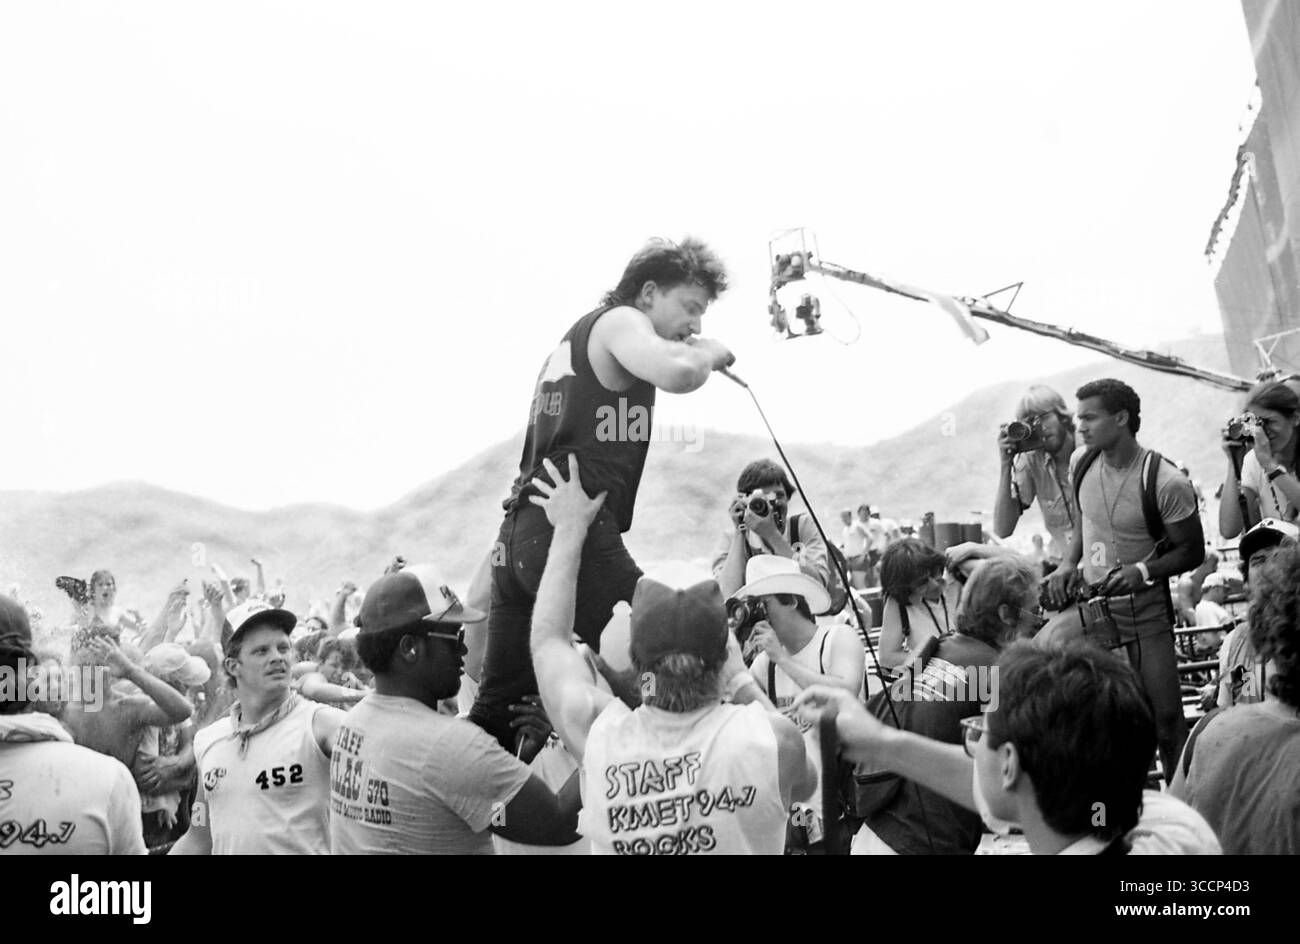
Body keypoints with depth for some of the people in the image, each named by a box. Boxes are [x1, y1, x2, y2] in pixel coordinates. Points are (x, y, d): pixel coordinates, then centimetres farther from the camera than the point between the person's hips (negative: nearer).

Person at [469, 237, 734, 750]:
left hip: (518, 531, 10)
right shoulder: (619, 322, 1)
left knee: (496, 707, 12)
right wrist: (709, 352, 0)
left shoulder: (575, 338, 30)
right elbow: (679, 373, -20)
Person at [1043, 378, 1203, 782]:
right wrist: (1068, 564, -1)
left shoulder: (1166, 483, -17)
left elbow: (1192, 551, -9)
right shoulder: (1084, 464, -1)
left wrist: (1143, 572, -25)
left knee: (1166, 717, -1)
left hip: (1144, 615, -4)